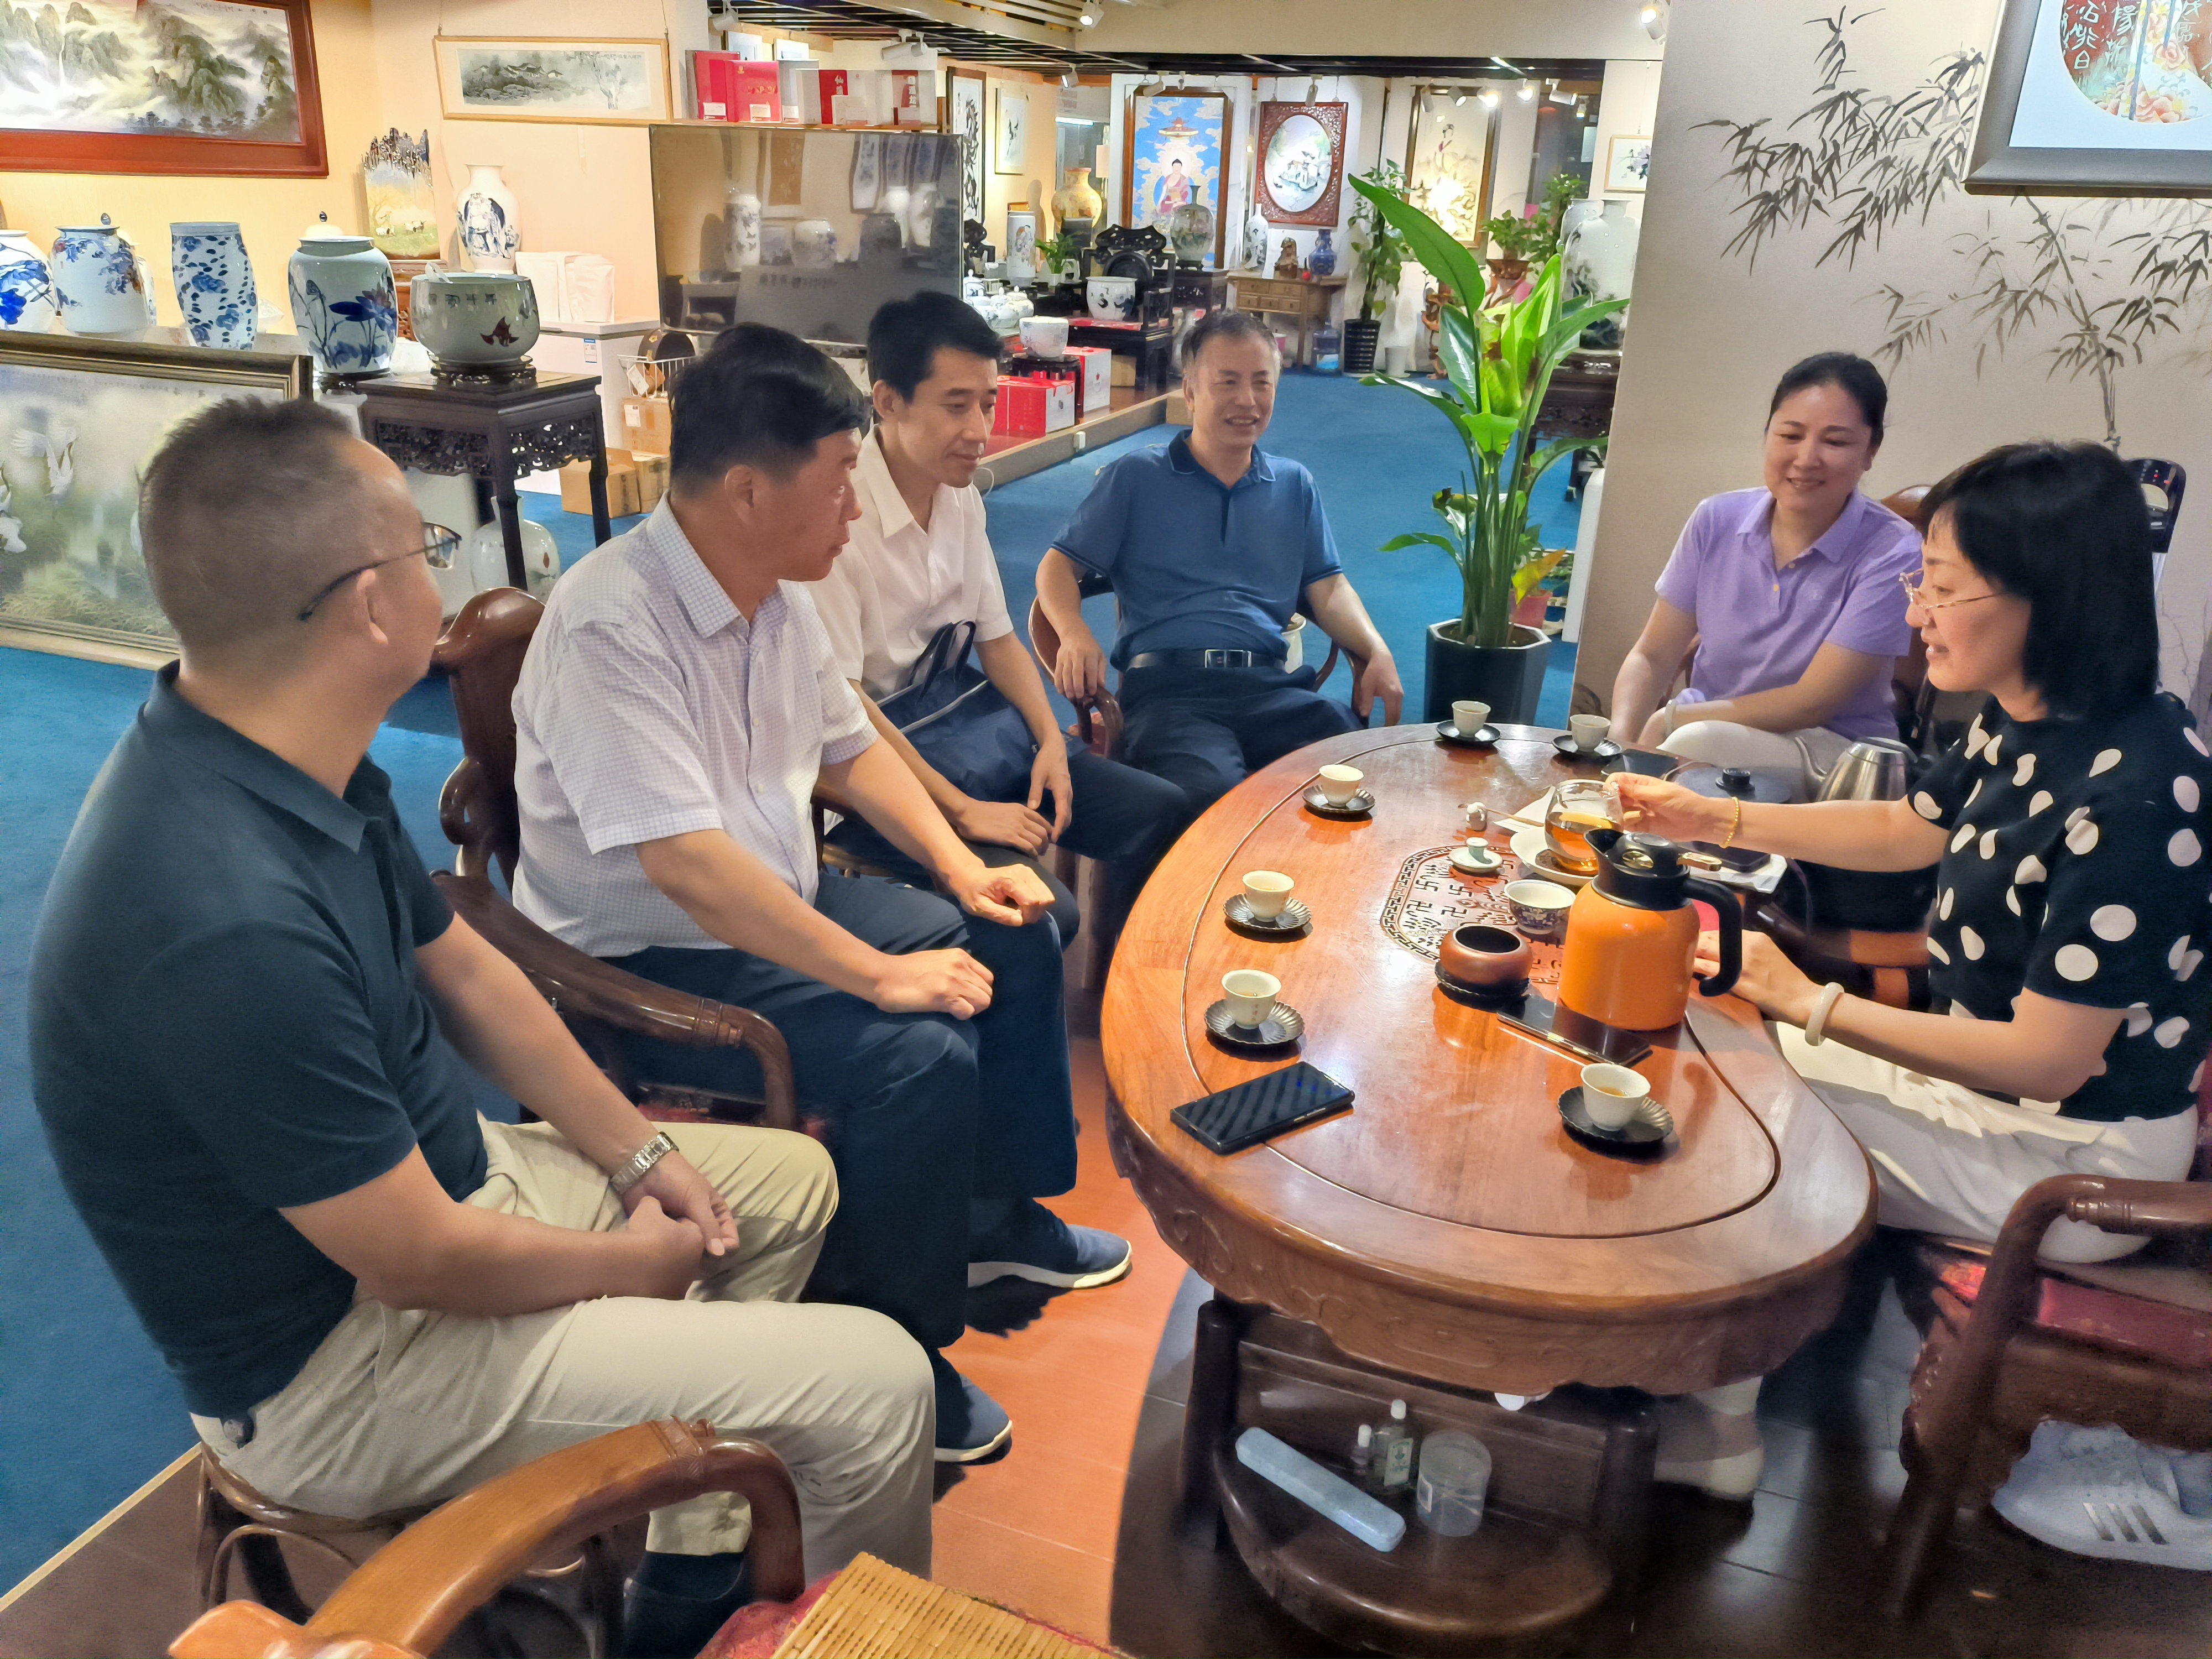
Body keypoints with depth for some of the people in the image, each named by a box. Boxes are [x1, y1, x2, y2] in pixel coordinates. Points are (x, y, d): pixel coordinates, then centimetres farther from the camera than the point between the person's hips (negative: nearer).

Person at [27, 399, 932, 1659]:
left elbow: (461, 966, 8)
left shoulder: (292, 760, -5)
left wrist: (640, 1155, 5)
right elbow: (422, 1261, -27)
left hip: (420, 1177, 10)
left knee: (794, 1178, 18)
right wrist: (634, 1261, -8)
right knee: (875, 1386, -13)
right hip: (339, 1363, -9)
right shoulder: (231, 927, -36)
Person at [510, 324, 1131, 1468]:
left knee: (1015, 940, 8)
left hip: (777, 909, 9)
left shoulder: (776, 595, 1)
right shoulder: (611, 629, -28)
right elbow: (686, 867, -34)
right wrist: (882, 973, -30)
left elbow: (850, 749, 13)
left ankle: (999, 1213, 25)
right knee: (919, 1055, -26)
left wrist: (963, 872, 2)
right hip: (644, 965, -9)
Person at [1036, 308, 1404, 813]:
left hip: (1273, 685, 4)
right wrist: (1075, 634, -9)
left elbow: (1327, 587, 21)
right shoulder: (1136, 478, 15)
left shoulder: (1294, 485, 26)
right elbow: (1059, 566, 13)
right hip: (1167, 683, -3)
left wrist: (1375, 651, 1)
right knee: (1212, 794, -38)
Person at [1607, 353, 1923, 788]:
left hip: (1829, 749, -4)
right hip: (1706, 722, 4)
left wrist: (1670, 719, -15)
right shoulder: (1717, 520, -2)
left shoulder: (1892, 555, -16)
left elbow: (1810, 704, -16)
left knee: (1694, 745, -34)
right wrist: (1621, 738, -21)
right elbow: (1652, 658, -1)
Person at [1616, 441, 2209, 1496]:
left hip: (2074, 1158, -9)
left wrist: (1808, 1003, -25)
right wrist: (1713, 820, 6)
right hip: (1983, 1075, 9)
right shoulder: (2023, 727, -5)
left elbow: (2046, 1060, -30)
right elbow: (1908, 829, 15)